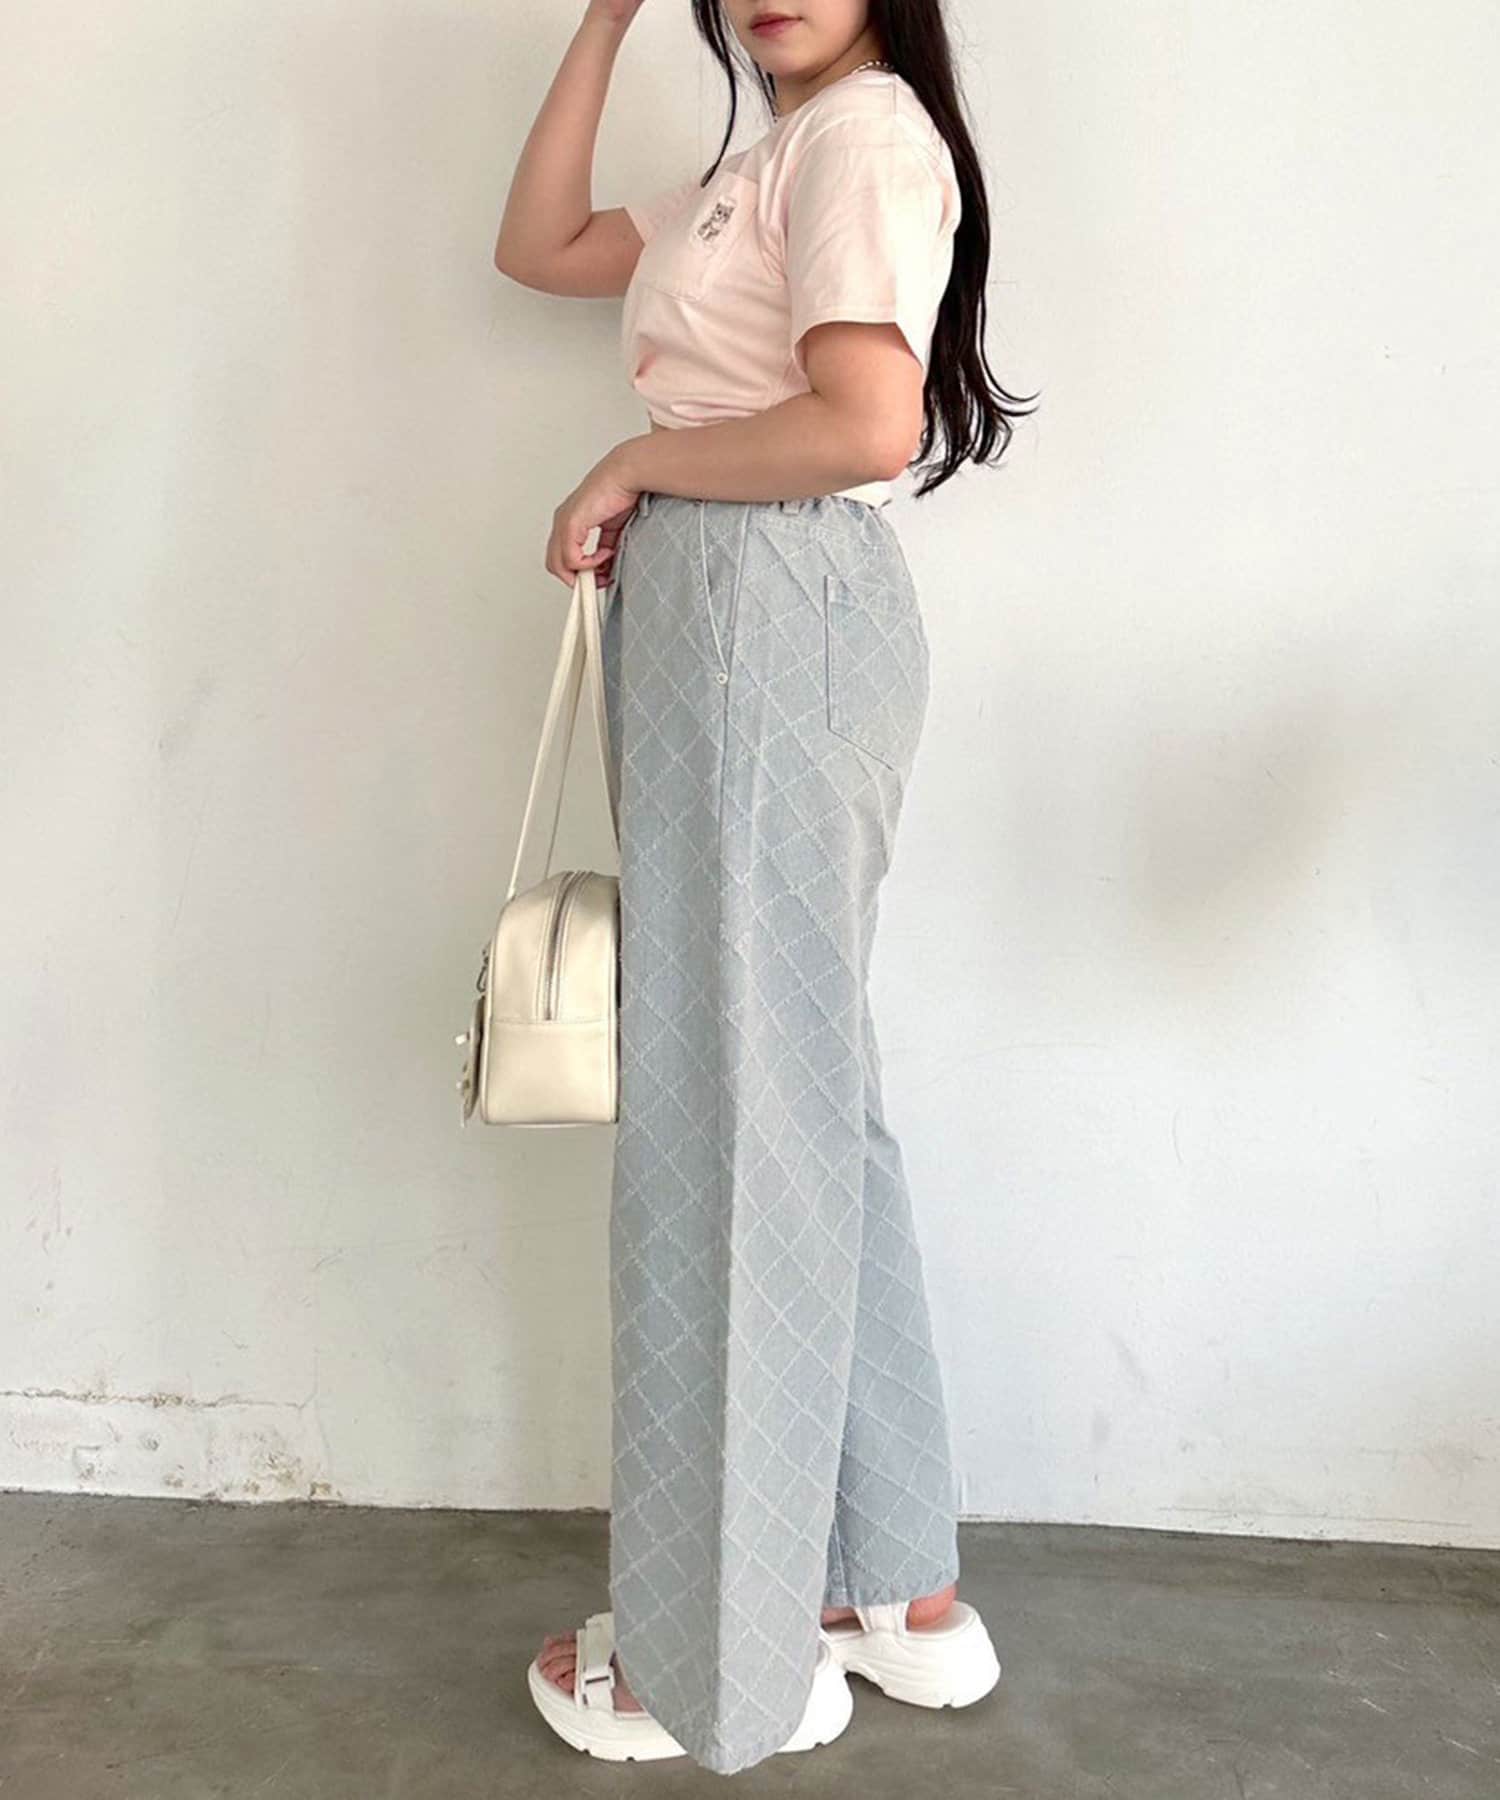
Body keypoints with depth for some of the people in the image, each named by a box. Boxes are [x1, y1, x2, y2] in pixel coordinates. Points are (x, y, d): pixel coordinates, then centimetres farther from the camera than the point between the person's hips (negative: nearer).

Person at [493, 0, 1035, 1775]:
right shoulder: (754, 172, 23)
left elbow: (867, 427, -19)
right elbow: (535, 246, 27)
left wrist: (632, 460, -6)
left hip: (773, 614, -10)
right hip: (718, 626, 10)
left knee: (731, 1111, -6)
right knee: (803, 1099, 11)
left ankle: (734, 1662, 7)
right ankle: (901, 1596, 22)